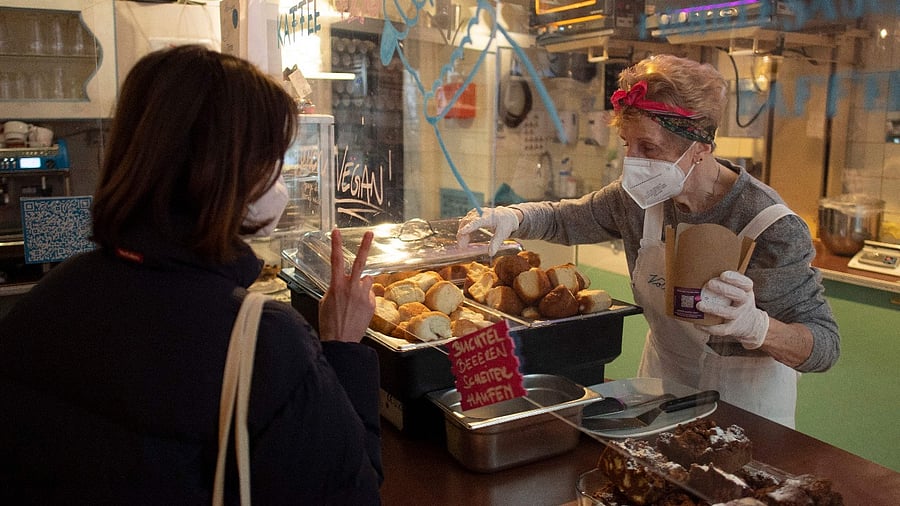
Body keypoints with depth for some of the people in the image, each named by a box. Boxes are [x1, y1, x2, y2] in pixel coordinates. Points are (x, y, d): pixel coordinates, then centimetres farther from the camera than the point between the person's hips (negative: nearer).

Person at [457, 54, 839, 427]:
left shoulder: (771, 228, -27)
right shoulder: (642, 197, -11)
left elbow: (825, 346, -22)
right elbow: (565, 219, 4)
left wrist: (754, 325, -43)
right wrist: (510, 217, -18)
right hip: (664, 382, 4)